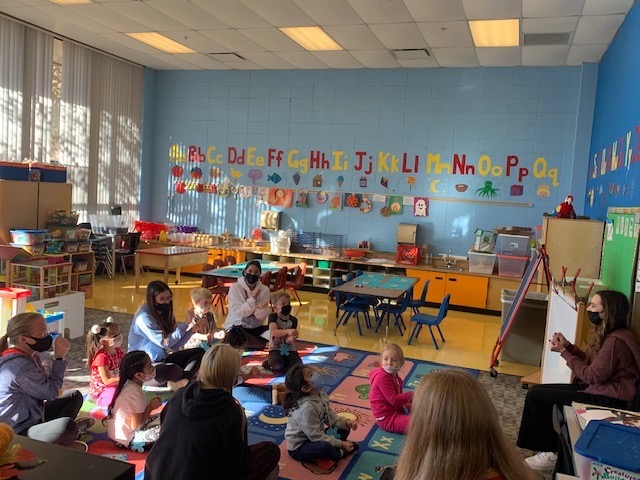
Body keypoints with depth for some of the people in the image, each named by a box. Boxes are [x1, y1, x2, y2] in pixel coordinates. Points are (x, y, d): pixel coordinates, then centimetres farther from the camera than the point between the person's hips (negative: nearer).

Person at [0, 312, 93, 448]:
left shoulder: (30, 356, 8)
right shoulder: (20, 366, -24)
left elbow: (45, 385, 7)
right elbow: (51, 392, -18)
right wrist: (59, 358, -14)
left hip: (33, 417, 11)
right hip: (18, 433, -11)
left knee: (75, 396, 18)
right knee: (67, 424, -37)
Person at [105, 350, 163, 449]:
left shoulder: (127, 385, 0)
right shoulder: (136, 393, -26)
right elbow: (136, 425, -22)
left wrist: (149, 405, 0)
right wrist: (151, 407, -14)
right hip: (127, 439, -9)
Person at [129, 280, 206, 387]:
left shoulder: (166, 312, 5)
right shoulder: (144, 317, -19)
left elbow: (175, 346, 2)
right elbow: (165, 343, -20)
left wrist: (191, 330, -12)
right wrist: (185, 324, -17)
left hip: (163, 359, 9)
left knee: (199, 352, 2)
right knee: (173, 370, -39)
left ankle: (181, 381, -21)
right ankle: (186, 377, -3)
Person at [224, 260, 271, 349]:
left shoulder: (264, 289, -2)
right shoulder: (235, 288, -10)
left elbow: (262, 317, -9)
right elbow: (239, 314, -20)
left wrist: (259, 308, -31)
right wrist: (252, 298, -28)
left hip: (256, 328, 5)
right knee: (260, 344, -29)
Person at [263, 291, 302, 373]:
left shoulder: (293, 320, -3)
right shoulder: (273, 316, -9)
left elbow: (287, 340, -9)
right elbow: (274, 332, -26)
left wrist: (291, 339, -35)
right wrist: (288, 331, -43)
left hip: (289, 349, 3)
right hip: (275, 349, -3)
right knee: (277, 365, -34)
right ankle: (271, 362, 6)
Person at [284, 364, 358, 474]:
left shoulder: (320, 393, -7)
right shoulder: (306, 408, -34)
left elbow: (331, 416, 4)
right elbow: (317, 437, -29)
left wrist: (346, 422, -13)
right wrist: (341, 444, -21)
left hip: (315, 436, 9)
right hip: (299, 447, -9)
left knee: (343, 429, 10)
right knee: (325, 447, -35)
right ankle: (340, 453, -3)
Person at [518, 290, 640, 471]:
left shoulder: (615, 341, -23)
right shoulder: (608, 334, 9)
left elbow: (592, 376, -21)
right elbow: (591, 361, 14)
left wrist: (563, 352, -14)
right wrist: (568, 345, 0)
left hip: (607, 399, -10)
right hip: (599, 389, 10)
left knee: (536, 395, -10)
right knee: (538, 390, 7)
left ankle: (550, 453, 4)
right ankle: (549, 445, 12)